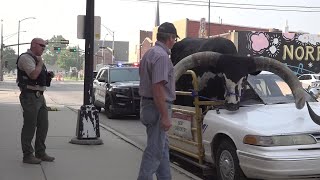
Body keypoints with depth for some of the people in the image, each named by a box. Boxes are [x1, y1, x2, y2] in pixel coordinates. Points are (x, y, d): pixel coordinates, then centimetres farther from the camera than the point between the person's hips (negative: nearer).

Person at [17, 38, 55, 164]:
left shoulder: (36, 59, 19)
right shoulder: (25, 58, -11)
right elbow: (33, 75, -25)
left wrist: (49, 76, 10)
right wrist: (40, 63, -11)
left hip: (39, 96, 10)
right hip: (30, 96, -10)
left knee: (43, 125, 11)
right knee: (29, 126, -4)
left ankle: (40, 152, 22)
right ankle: (27, 155, 4)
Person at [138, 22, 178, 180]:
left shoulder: (149, 53, 14)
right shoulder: (162, 56, -18)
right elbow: (158, 87, -25)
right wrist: (165, 116, -24)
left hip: (147, 104, 10)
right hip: (158, 107, -10)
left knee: (162, 148, 18)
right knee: (155, 150, -5)